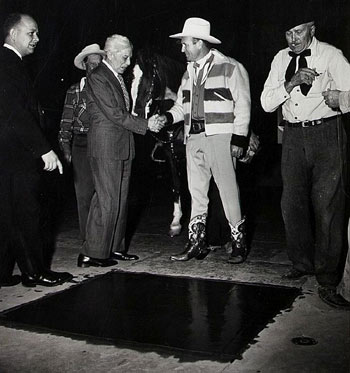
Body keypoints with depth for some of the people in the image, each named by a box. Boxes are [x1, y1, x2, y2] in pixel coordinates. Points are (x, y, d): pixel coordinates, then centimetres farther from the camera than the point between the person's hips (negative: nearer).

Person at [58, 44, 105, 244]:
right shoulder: (74, 91, 9)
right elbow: (66, 122, 7)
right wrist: (66, 147, -1)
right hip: (82, 146, 0)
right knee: (84, 194, 0)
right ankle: (88, 240, 9)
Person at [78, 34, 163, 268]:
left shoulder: (119, 77, 17)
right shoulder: (98, 78, -10)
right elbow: (114, 114, -17)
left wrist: (149, 122, 6)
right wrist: (145, 125, -15)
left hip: (123, 146, 9)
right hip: (106, 147, -9)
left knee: (120, 200, 12)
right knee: (106, 200, -8)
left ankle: (115, 248, 21)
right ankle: (92, 254, 1)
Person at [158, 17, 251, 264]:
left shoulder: (230, 67, -3)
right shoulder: (189, 72, 16)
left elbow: (243, 104, -4)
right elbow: (182, 104, 19)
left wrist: (239, 138, -11)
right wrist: (167, 118, -1)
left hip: (220, 137, -6)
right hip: (194, 137, 6)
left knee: (228, 191, -3)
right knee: (196, 193, 9)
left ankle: (239, 244, 11)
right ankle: (197, 244, 17)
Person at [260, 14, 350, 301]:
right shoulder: (281, 59, 9)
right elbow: (267, 103, 1)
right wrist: (290, 84, -12)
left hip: (325, 132, -4)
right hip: (293, 135, 5)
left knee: (326, 204, -2)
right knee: (292, 202, 8)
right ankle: (302, 263, 25)